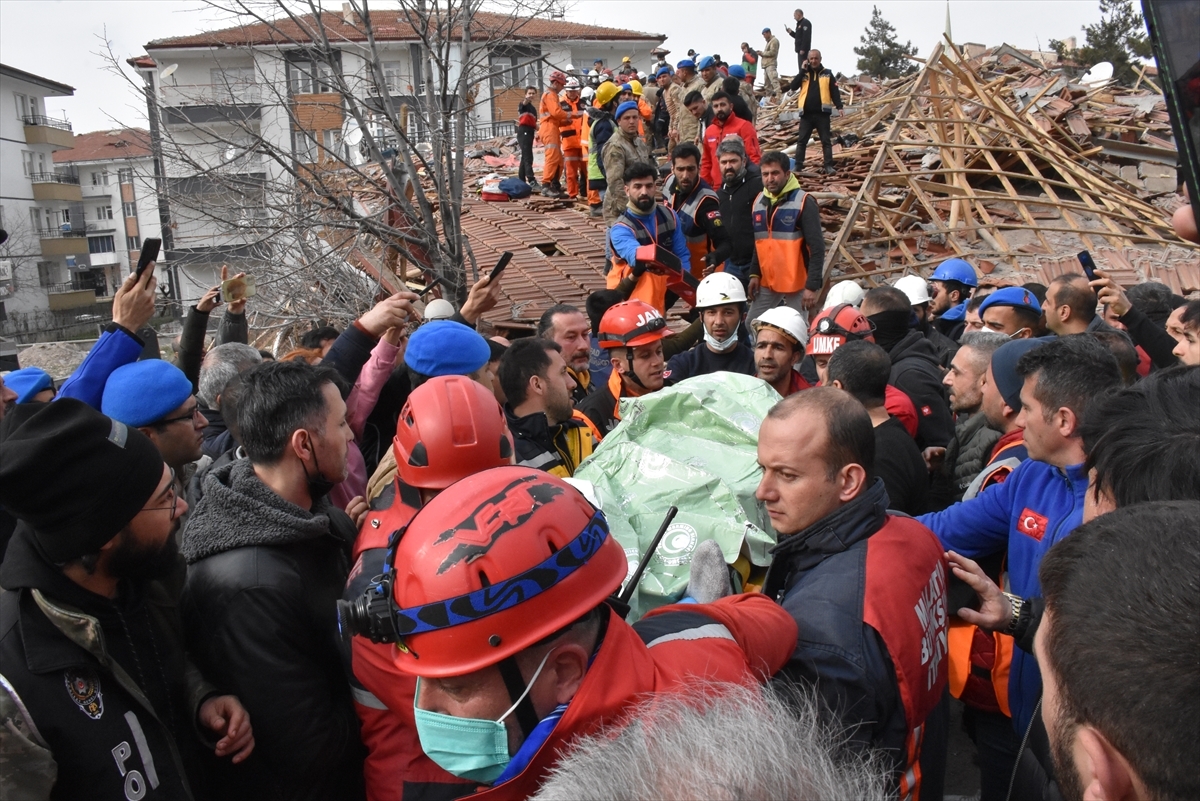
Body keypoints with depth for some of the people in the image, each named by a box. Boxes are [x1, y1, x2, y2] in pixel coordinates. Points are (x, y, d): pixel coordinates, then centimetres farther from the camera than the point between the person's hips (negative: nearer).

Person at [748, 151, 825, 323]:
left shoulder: (804, 203, -14)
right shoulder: (759, 201, 6)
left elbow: (817, 248, -15)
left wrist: (812, 286, -19)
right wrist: (754, 274, 9)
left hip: (797, 283, -6)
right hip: (766, 282, 6)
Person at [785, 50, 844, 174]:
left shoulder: (827, 74, 8)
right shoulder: (804, 73, 11)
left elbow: (835, 92, 5)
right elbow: (793, 86, -3)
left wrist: (839, 107, -8)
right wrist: (802, 71, -7)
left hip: (822, 113, -1)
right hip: (806, 114, 1)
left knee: (826, 141, 0)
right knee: (801, 140, 2)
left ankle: (828, 166, 1)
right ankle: (798, 165, 6)